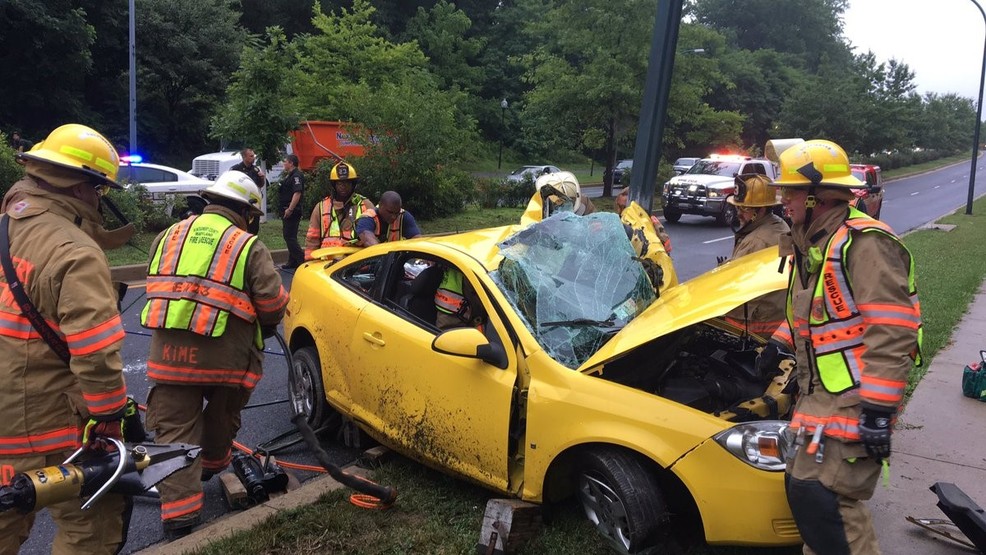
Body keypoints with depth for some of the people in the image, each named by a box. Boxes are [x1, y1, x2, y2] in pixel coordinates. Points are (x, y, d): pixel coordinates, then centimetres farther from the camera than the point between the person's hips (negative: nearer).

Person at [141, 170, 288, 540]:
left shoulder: (169, 236, 10)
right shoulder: (248, 247, -4)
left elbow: (154, 287, 16)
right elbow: (272, 305, -8)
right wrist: (260, 331, 13)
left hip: (169, 352, 2)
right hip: (225, 355, -2)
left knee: (175, 432, 7)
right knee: (221, 420, 25)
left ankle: (179, 516, 2)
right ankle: (212, 465, 50)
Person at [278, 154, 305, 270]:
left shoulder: (296, 176, -16)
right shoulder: (289, 175, 18)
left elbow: (297, 193, -26)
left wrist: (290, 209, -30)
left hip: (292, 211, -11)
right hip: (287, 210, 11)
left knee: (290, 237, -12)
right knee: (289, 236, 14)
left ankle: (302, 260, -11)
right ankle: (292, 262, 21)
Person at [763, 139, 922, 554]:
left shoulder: (864, 243, -18)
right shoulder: (812, 245, 15)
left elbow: (891, 333, -24)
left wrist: (879, 411, -26)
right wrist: (779, 342, 31)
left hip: (853, 398, -10)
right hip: (820, 394, 10)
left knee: (820, 498, -14)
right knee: (802, 489, 12)